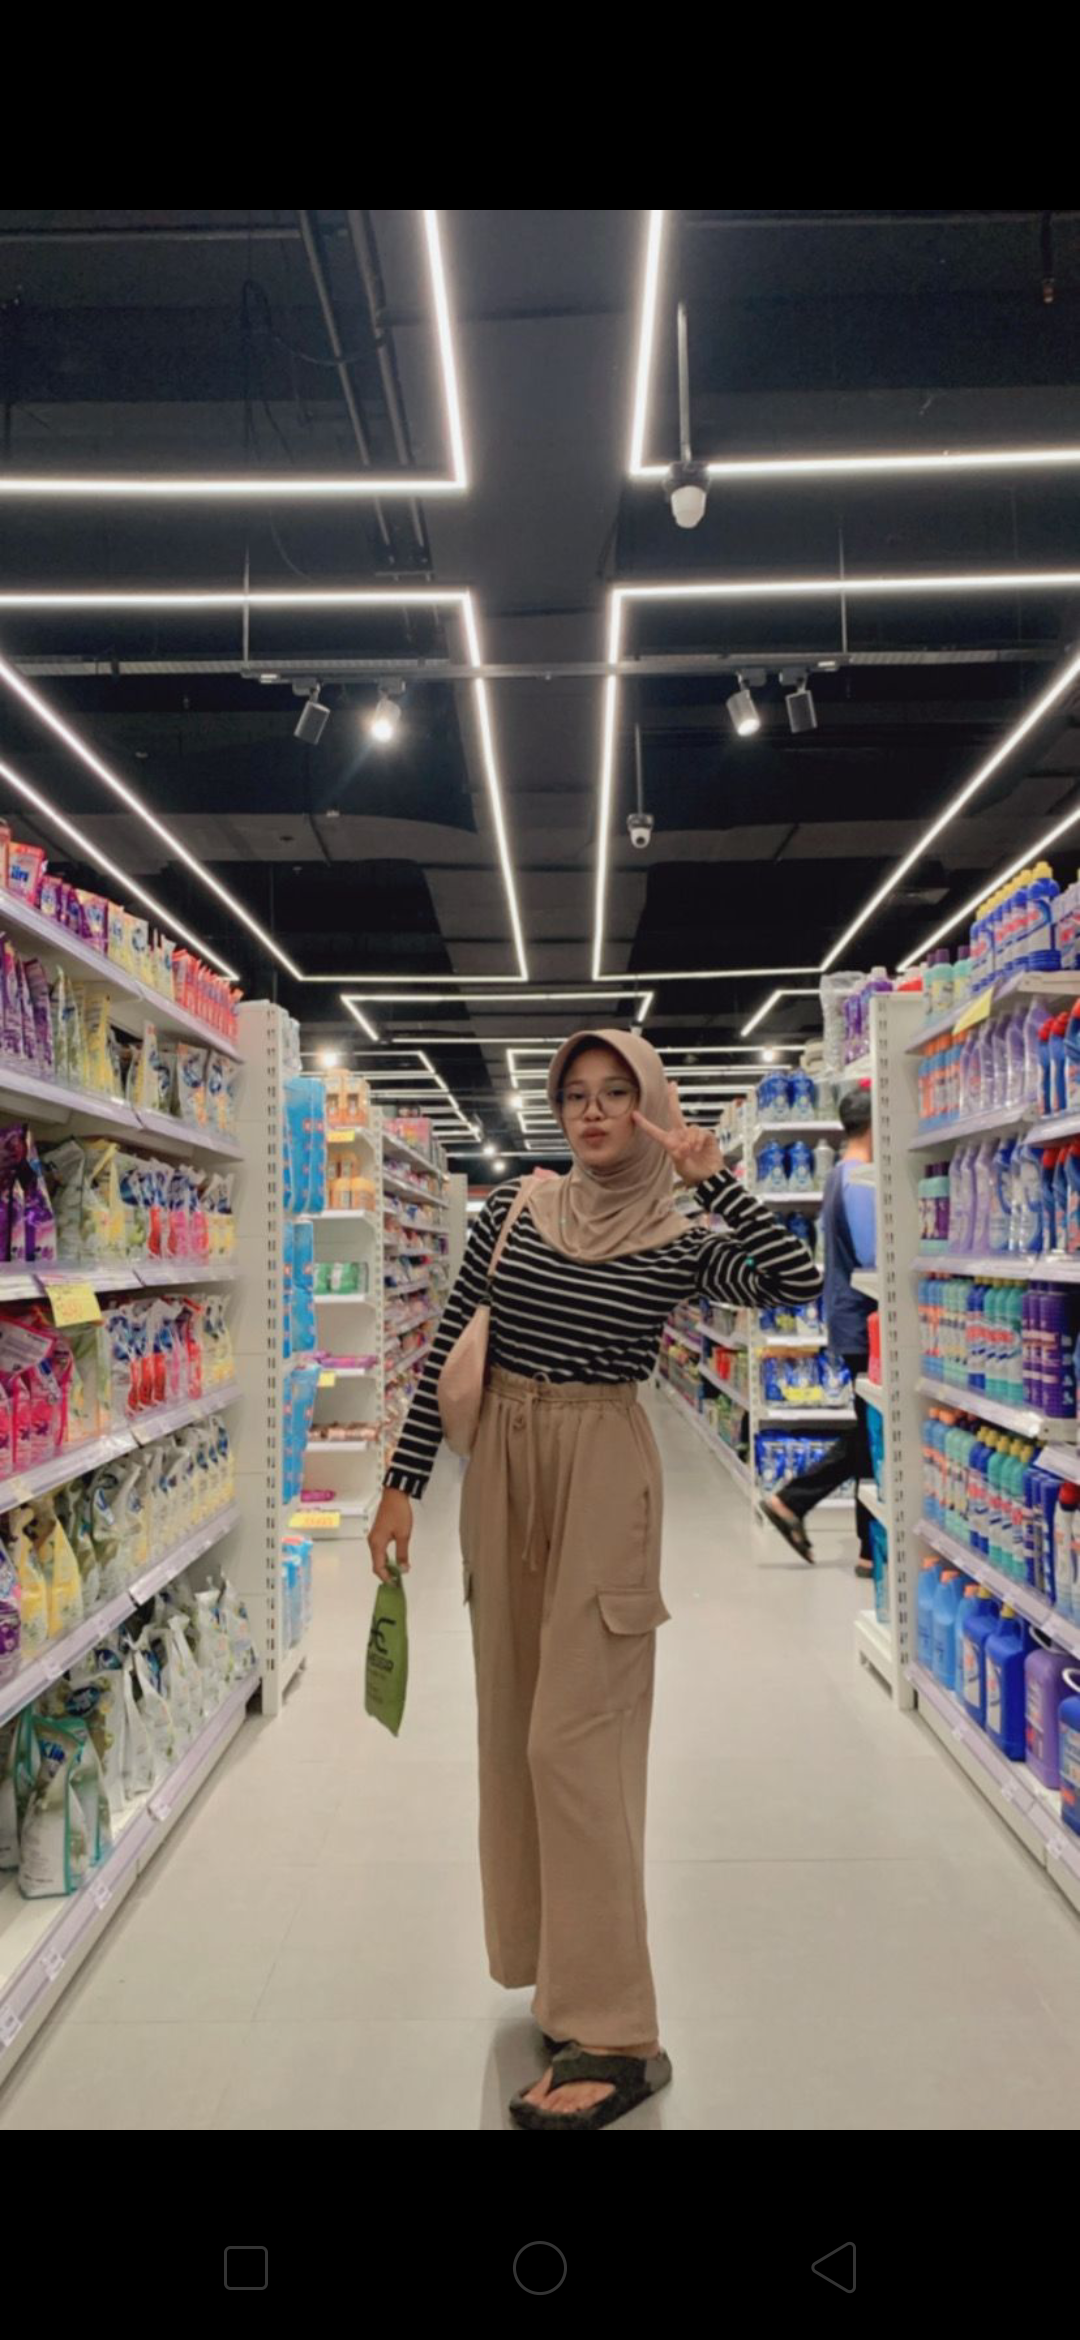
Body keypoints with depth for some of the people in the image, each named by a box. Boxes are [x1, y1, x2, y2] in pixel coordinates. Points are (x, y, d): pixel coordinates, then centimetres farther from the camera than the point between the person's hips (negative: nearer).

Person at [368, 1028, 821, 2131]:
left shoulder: (679, 1242, -3)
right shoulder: (510, 1212, 4)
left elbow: (797, 1279, -21)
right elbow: (445, 1350, 5)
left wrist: (712, 1175, -19)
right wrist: (401, 1481, 3)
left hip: (603, 1472, -4)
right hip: (503, 1462, 5)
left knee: (572, 1737, -6)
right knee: (513, 1724, 13)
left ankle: (615, 2036, 5)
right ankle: (561, 1971, 32)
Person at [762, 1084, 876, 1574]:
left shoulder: (840, 1175, 14)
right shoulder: (859, 1181, -19)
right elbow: (875, 1257, -26)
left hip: (850, 1319, 10)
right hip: (865, 1321, -10)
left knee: (866, 1435, 17)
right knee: (875, 1438, 1)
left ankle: (791, 1500, 20)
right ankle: (875, 1549, 11)